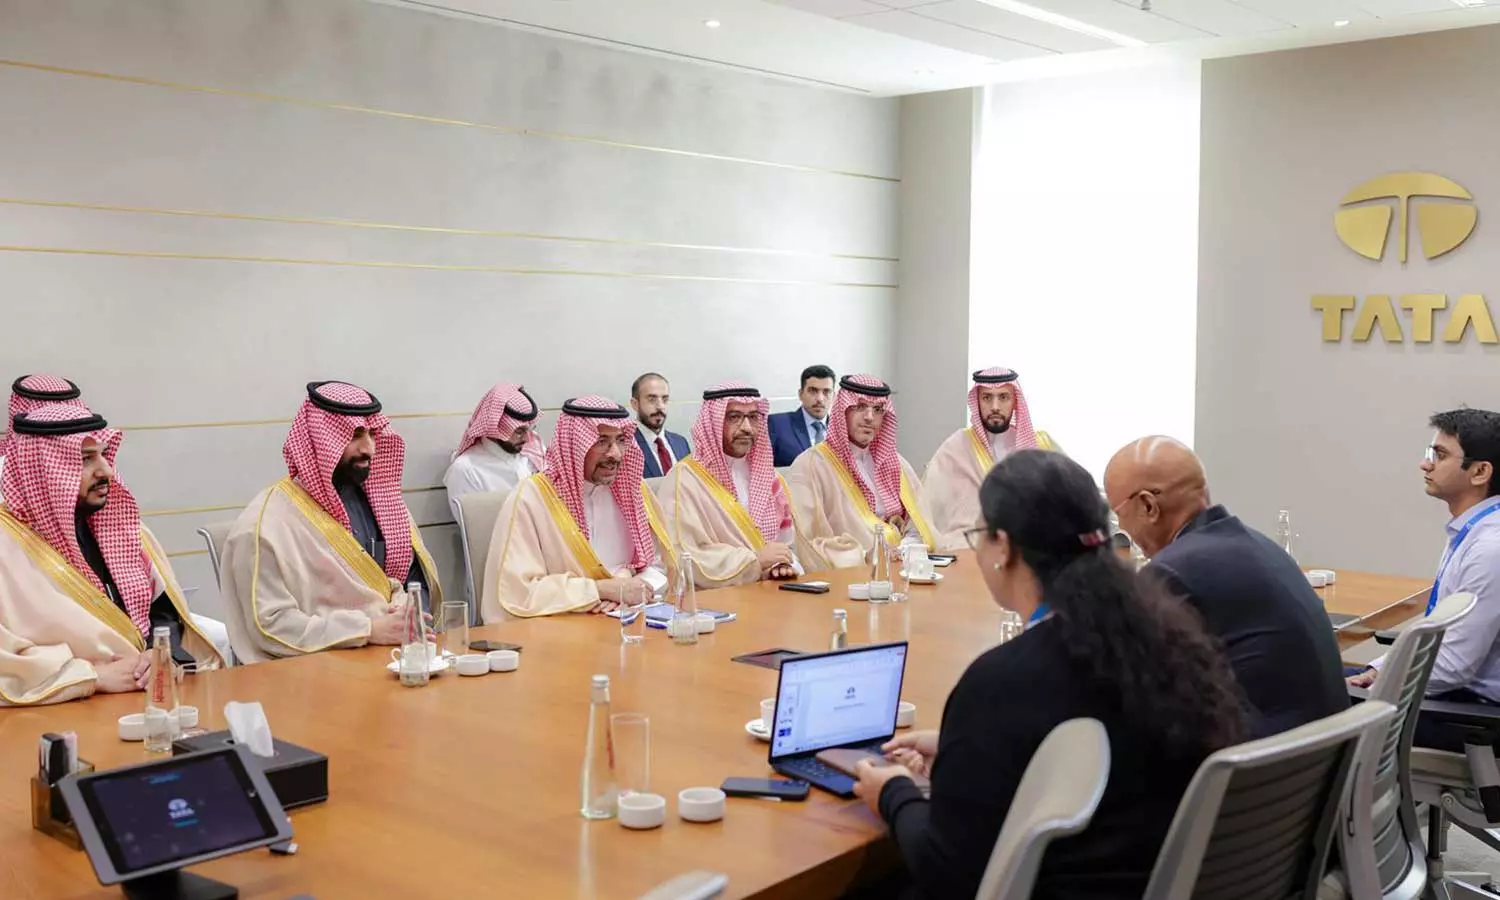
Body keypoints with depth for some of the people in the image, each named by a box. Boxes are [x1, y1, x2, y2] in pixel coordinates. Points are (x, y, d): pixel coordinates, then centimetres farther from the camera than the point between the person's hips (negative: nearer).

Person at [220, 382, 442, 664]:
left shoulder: (378, 497, 11)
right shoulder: (267, 523, -9)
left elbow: (413, 569, 16)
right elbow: (272, 626, -14)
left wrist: (409, 610, -6)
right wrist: (369, 630, -17)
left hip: (395, 650, 6)